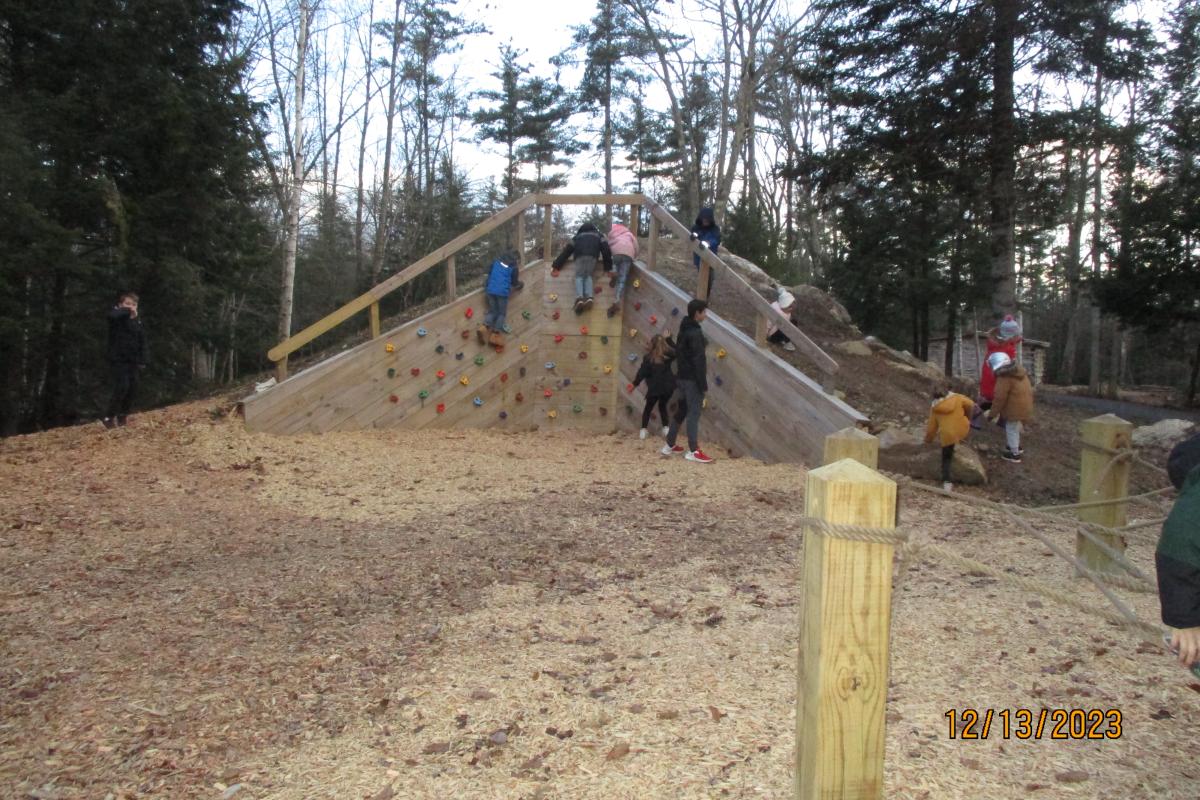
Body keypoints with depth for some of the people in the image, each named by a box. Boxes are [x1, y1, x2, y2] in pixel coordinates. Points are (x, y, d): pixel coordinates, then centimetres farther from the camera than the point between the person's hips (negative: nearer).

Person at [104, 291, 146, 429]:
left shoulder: (137, 320, 10)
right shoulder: (116, 316, -7)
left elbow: (142, 341, 14)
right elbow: (112, 314, -35)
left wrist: (142, 360, 9)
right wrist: (127, 311, -25)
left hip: (132, 360, 6)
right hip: (118, 359, -6)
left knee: (133, 387, 6)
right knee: (122, 386, -16)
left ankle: (123, 415, 21)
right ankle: (109, 417, -7)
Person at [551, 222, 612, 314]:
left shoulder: (578, 236, 39)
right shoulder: (598, 236, 39)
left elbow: (566, 251, 31)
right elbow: (605, 249, 22)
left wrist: (557, 265, 29)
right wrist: (608, 267, 19)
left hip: (580, 256, 0)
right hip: (592, 255, 0)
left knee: (579, 277, 0)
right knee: (588, 276, 10)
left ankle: (579, 298, -26)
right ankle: (589, 297, -17)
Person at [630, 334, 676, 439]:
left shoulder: (648, 357, -9)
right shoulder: (668, 355, -2)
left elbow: (642, 371, -9)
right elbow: (675, 351, 20)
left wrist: (635, 384, 0)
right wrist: (668, 339, 25)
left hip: (654, 388, -3)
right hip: (668, 387, 3)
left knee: (648, 408, 14)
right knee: (662, 406, 25)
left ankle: (643, 431, 7)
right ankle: (666, 428, 16)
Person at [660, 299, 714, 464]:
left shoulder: (683, 330, 13)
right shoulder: (696, 333, -16)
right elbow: (698, 360, -20)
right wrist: (703, 383, -19)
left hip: (681, 377, 9)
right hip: (692, 379, -9)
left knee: (680, 411, 16)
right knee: (694, 412, -6)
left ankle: (669, 445, 21)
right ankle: (693, 451, -5)